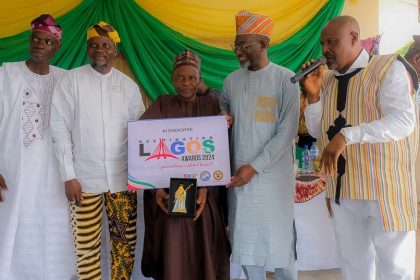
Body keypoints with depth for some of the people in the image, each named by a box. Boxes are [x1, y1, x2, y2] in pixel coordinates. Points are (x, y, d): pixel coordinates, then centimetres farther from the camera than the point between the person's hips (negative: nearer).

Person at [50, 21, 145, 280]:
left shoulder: (128, 85, 6)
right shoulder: (72, 80, 0)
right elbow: (60, 128, -2)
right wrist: (69, 176, -7)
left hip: (122, 177, 2)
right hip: (84, 177, -2)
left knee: (125, 240, 9)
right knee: (86, 244, 4)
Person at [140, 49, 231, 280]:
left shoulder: (211, 105, 6)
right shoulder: (161, 106, 5)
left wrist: (206, 187, -16)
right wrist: (155, 187, -19)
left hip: (204, 194, 1)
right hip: (168, 193, 0)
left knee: (203, 254, 4)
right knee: (172, 255, 0)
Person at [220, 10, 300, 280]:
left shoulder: (285, 79, -5)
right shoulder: (232, 81, 7)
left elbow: (287, 132, -10)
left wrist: (255, 166, -15)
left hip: (273, 173, -3)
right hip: (240, 172, 4)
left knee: (279, 236, 6)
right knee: (245, 238, 9)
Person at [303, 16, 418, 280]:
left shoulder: (388, 68, -7)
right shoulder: (327, 80, 11)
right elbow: (317, 131, 13)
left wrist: (347, 135, -30)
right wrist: (313, 95, -3)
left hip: (384, 187, -5)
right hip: (342, 188, 6)